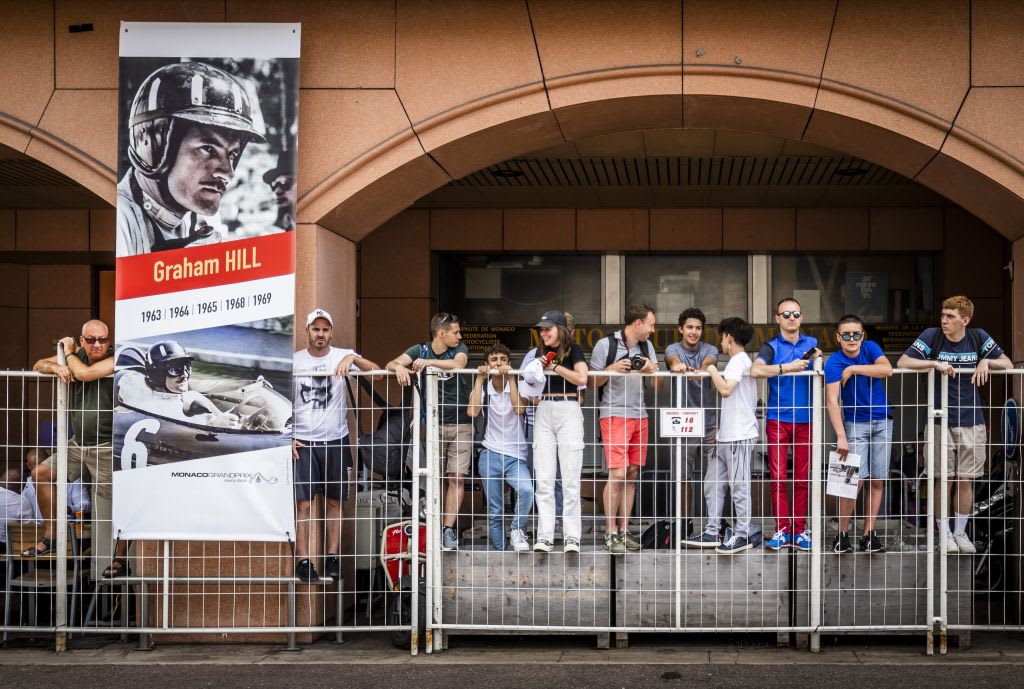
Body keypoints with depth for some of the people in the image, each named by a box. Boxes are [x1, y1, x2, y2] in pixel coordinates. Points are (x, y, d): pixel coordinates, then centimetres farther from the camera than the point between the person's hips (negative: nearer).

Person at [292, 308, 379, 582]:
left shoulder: (342, 356, 1)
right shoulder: (294, 360, 4)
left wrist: (352, 358, -27)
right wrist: (288, 436, -1)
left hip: (335, 441, 1)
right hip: (303, 443, -1)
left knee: (335, 502, 6)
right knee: (303, 503, -4)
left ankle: (332, 558, 14)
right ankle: (303, 561, -1)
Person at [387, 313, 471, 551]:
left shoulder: (459, 349, 6)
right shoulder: (419, 351, 3)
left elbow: (459, 364, -17)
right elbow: (391, 364, -11)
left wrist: (430, 362, -27)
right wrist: (399, 367, -35)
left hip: (460, 424, 1)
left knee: (456, 477, -5)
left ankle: (449, 530, -5)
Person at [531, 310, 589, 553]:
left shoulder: (573, 350, 0)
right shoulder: (541, 351, 15)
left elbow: (581, 379, -15)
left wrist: (555, 367, -9)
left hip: (568, 410, -5)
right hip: (544, 412, 5)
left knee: (570, 479, -4)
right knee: (544, 480, -1)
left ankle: (572, 537, -2)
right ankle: (544, 537, 0)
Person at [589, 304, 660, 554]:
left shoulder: (646, 346, 12)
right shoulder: (605, 345, -5)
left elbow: (656, 385, 12)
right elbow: (592, 382, -1)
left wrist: (652, 370, -9)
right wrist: (612, 369, -17)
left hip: (639, 416, 6)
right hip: (614, 414, -6)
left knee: (632, 474, 6)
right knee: (617, 474, -13)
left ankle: (624, 531, 11)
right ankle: (610, 534, -7)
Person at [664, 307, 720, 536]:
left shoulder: (710, 350, 4)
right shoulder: (673, 349, 1)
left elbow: (710, 362, -19)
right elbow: (672, 358, -24)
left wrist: (701, 369, -45)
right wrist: (676, 365, -50)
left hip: (709, 420, 1)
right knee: (684, 475, 5)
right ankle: (686, 521, 15)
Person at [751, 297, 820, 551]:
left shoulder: (811, 344, 12)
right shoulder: (771, 347, 0)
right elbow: (756, 370, -19)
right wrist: (787, 367, -23)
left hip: (805, 419, 3)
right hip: (778, 419, -3)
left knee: (803, 478, 3)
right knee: (778, 477, -4)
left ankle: (800, 530, 9)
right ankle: (782, 530, 1)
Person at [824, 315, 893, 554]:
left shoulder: (870, 348, -2)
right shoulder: (834, 363, -12)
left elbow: (887, 369, -21)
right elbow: (832, 401, -22)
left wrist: (853, 369, -20)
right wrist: (841, 437, -32)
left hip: (882, 422, 3)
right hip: (855, 424, -3)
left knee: (877, 480, 3)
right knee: (856, 479, -13)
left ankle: (869, 534, 9)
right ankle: (842, 534, -3)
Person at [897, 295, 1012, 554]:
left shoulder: (979, 338, 1)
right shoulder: (932, 336, -6)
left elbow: (1008, 364, 6)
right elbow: (902, 363, -11)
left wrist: (987, 362, -13)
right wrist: (936, 363, -21)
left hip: (972, 423, 2)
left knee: (965, 480, 7)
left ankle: (960, 532, 20)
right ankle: (945, 533, 14)